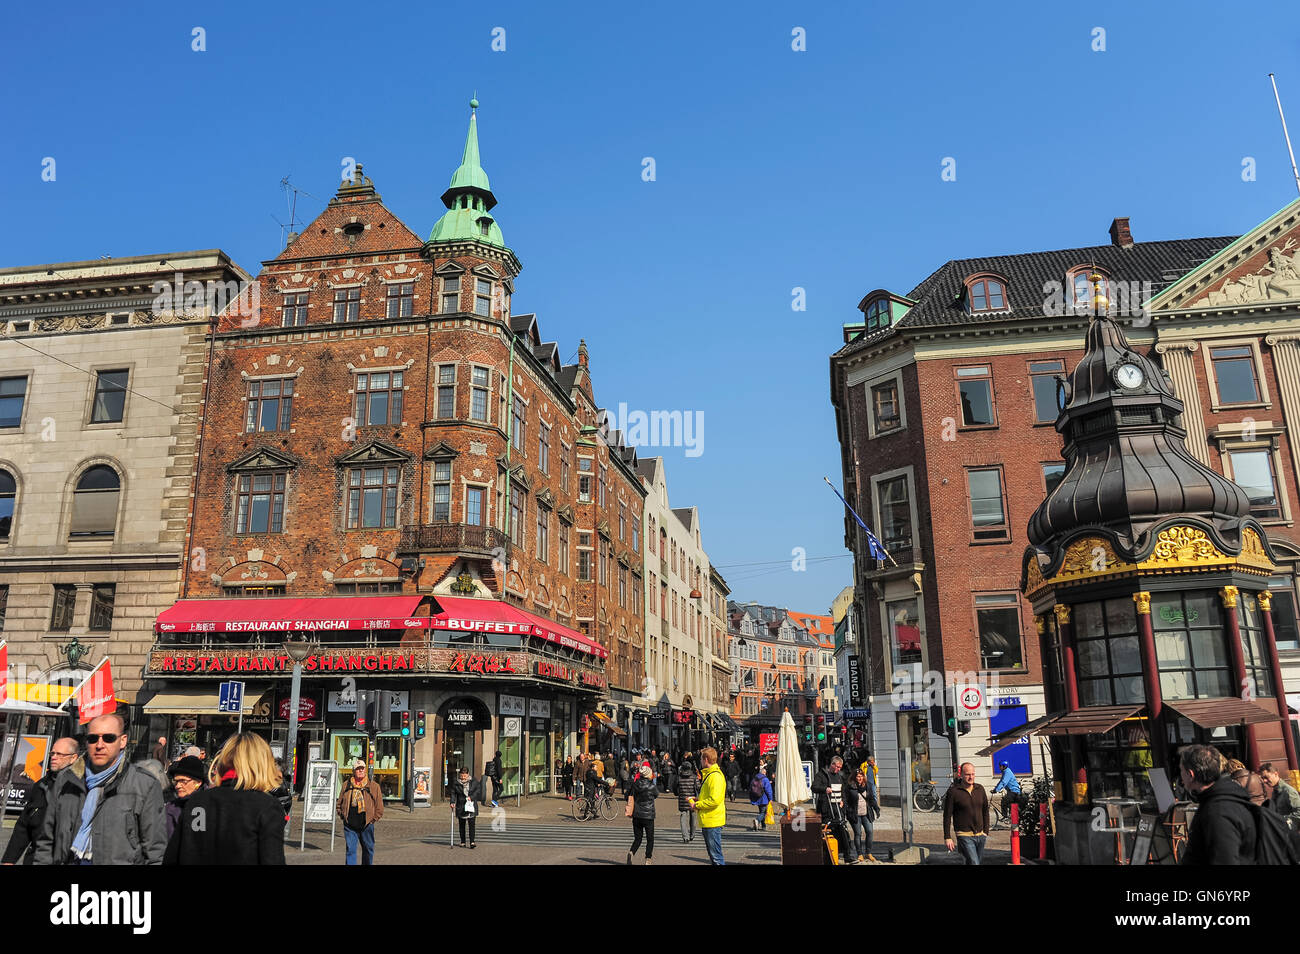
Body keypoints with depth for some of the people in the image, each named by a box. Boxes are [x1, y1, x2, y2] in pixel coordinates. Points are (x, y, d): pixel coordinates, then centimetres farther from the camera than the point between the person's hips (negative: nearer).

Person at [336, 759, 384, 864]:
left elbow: (379, 807, 4)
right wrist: (343, 816, 6)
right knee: (350, 850, -2)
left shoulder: (374, 786, 0)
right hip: (350, 825, 1)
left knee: (368, 849, 9)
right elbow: (340, 803, 17)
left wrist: (373, 819, -1)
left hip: (367, 825, -1)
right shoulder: (347, 785, 6)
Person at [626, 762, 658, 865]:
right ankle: (648, 859, 9)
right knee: (650, 839, 12)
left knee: (637, 838, 13)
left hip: (636, 815, 3)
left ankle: (631, 852, -12)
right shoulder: (652, 786, -11)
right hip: (648, 816, -3)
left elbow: (629, 797, 4)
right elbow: (657, 794, 9)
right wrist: (653, 780, 12)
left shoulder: (634, 784, -1)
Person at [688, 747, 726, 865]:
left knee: (716, 855, -6)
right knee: (712, 854, 17)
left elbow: (715, 800, -26)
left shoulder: (715, 776, -18)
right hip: (707, 821, 11)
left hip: (713, 821, -11)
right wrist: (697, 800, 11)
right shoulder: (708, 774, 15)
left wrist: (697, 805, -15)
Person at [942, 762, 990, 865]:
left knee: (980, 862, 14)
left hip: (980, 835, 5)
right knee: (974, 863, -15)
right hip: (965, 836, -5)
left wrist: (986, 831, 12)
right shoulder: (953, 791, -9)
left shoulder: (980, 789, 7)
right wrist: (947, 837, -7)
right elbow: (947, 816, -6)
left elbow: (985, 811, 17)